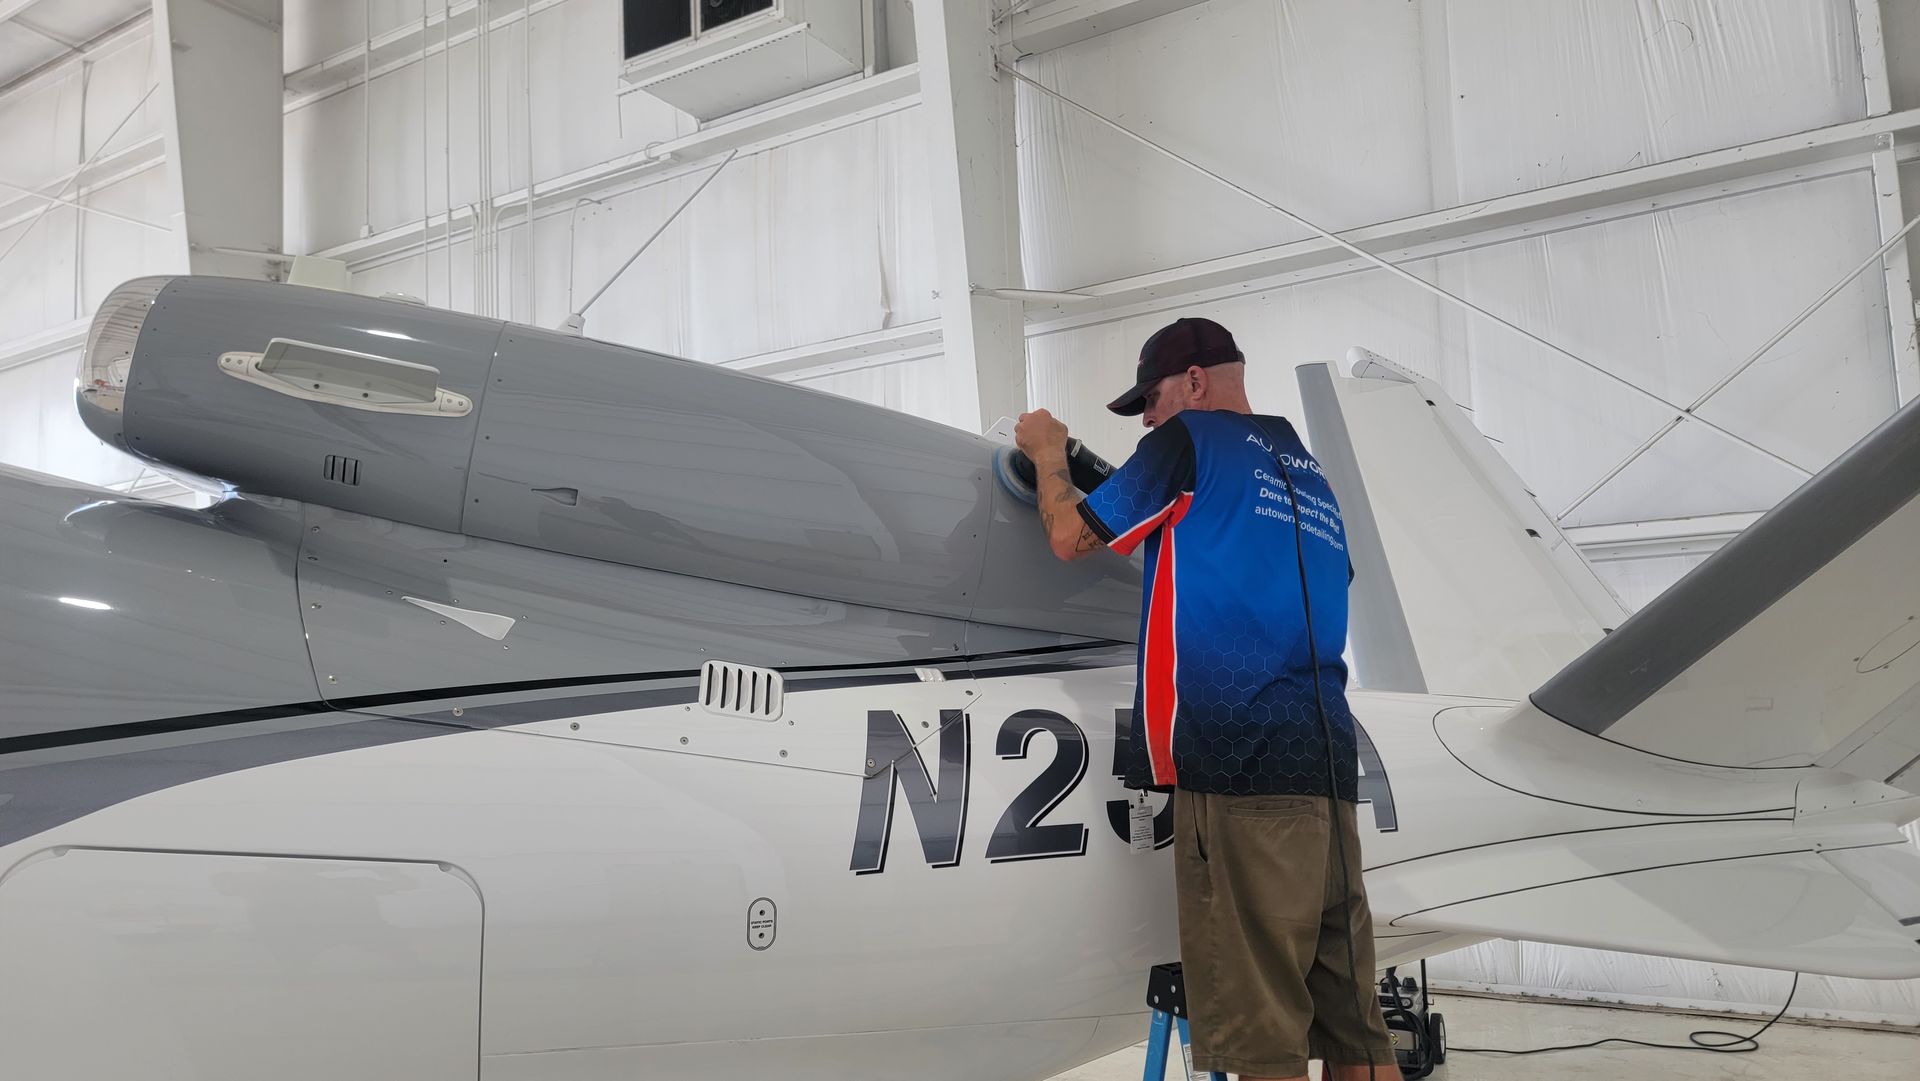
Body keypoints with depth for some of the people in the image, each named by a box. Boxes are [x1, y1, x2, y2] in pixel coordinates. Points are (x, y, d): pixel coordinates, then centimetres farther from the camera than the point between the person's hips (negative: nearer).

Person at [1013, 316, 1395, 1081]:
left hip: (1238, 760, -8)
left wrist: (1048, 455, 23)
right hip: (1327, 761, 8)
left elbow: (1071, 537, 7)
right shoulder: (1309, 473, 23)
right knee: (1350, 1016, 8)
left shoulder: (1191, 440, 2)